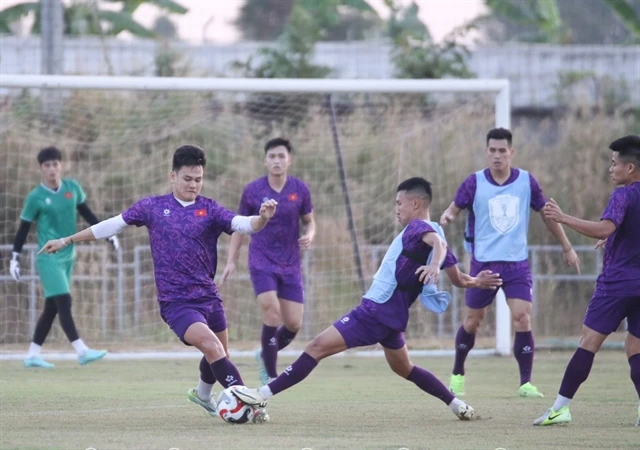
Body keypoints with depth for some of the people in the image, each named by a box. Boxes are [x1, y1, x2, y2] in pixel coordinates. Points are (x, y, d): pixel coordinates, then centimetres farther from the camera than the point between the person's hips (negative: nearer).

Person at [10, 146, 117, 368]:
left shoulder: (73, 188, 3)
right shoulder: (35, 197, -9)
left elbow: (86, 213, 17)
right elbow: (23, 229, -2)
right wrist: (15, 258, -2)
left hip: (68, 257, 6)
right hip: (48, 258, -6)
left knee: (52, 307, 7)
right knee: (64, 302, -16)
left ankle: (32, 355, 15)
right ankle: (82, 351, -21)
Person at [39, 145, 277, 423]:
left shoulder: (210, 210, 1)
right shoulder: (153, 207, 2)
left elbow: (241, 224, -15)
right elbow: (113, 225, 12)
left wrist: (263, 218, -38)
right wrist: (67, 241, 16)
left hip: (208, 297, 3)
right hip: (176, 303, -3)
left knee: (218, 356, 17)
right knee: (214, 349, -22)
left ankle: (203, 394, 48)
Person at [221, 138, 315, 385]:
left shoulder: (299, 189, -1)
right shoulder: (252, 190, -4)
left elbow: (309, 221, 11)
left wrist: (309, 235, -13)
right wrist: (231, 261, 2)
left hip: (290, 265, 3)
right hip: (262, 263, -3)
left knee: (294, 323, -1)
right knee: (272, 314, -18)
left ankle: (265, 355, 30)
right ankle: (270, 376, -6)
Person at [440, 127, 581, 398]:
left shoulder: (526, 181, -1)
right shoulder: (475, 183, -5)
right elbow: (455, 208, -1)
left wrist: (567, 248, 15)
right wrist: (447, 217, -26)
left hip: (517, 264, 0)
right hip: (483, 263, 0)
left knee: (522, 319, -13)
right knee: (472, 322, 8)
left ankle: (526, 383, -6)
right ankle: (457, 374, 31)